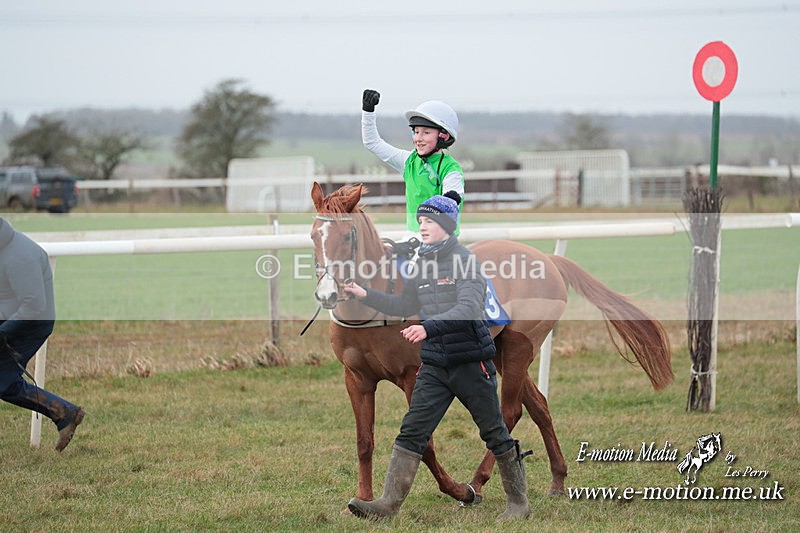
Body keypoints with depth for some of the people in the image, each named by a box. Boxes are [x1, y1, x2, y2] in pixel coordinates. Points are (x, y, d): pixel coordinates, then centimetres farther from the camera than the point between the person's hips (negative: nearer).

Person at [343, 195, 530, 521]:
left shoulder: (465, 261, -12)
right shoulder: (424, 263, 10)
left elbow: (467, 309, -25)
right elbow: (404, 306, 23)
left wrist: (428, 328, -37)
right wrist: (367, 296, 11)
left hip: (471, 363, -6)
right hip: (434, 366, 6)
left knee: (495, 434, 5)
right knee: (411, 431, -4)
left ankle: (519, 503, 17)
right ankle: (389, 503, -8)